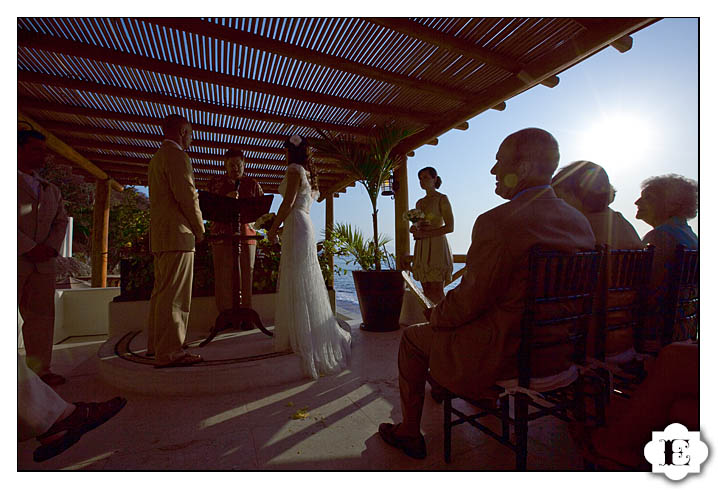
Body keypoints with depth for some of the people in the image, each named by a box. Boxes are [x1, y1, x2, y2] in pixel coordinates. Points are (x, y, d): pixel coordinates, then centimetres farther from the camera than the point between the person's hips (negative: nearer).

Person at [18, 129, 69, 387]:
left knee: (42, 316, 5)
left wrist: (50, 247, -3)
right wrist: (29, 248, -15)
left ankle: (40, 369, 13)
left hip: (43, 263, 5)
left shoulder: (52, 190, 19)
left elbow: (61, 221, 13)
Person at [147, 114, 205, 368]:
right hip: (177, 234, -11)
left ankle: (156, 344, 26)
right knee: (174, 294, -8)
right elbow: (187, 196, -16)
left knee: (161, 292, 15)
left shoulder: (156, 158, 23)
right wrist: (199, 228, -5)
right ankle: (170, 352, -3)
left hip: (159, 235, 11)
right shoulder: (177, 156, -9)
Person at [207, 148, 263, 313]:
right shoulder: (215, 182, 13)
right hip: (222, 235, 0)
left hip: (246, 234, 1)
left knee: (246, 276, 1)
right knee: (224, 277, -1)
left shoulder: (252, 184, 14)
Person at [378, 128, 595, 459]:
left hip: (503, 355, -8)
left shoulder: (497, 222, -27)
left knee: (413, 336, 12)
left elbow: (469, 301, -23)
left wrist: (434, 315, -2)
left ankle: (409, 433, 30)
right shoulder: (580, 222, 0)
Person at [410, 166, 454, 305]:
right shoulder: (419, 202, 17)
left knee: (437, 292, -6)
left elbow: (449, 227, -9)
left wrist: (424, 233, -14)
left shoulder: (442, 199, -2)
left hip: (436, 246, -6)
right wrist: (414, 228, -3)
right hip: (421, 248, 6)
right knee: (426, 291, 6)